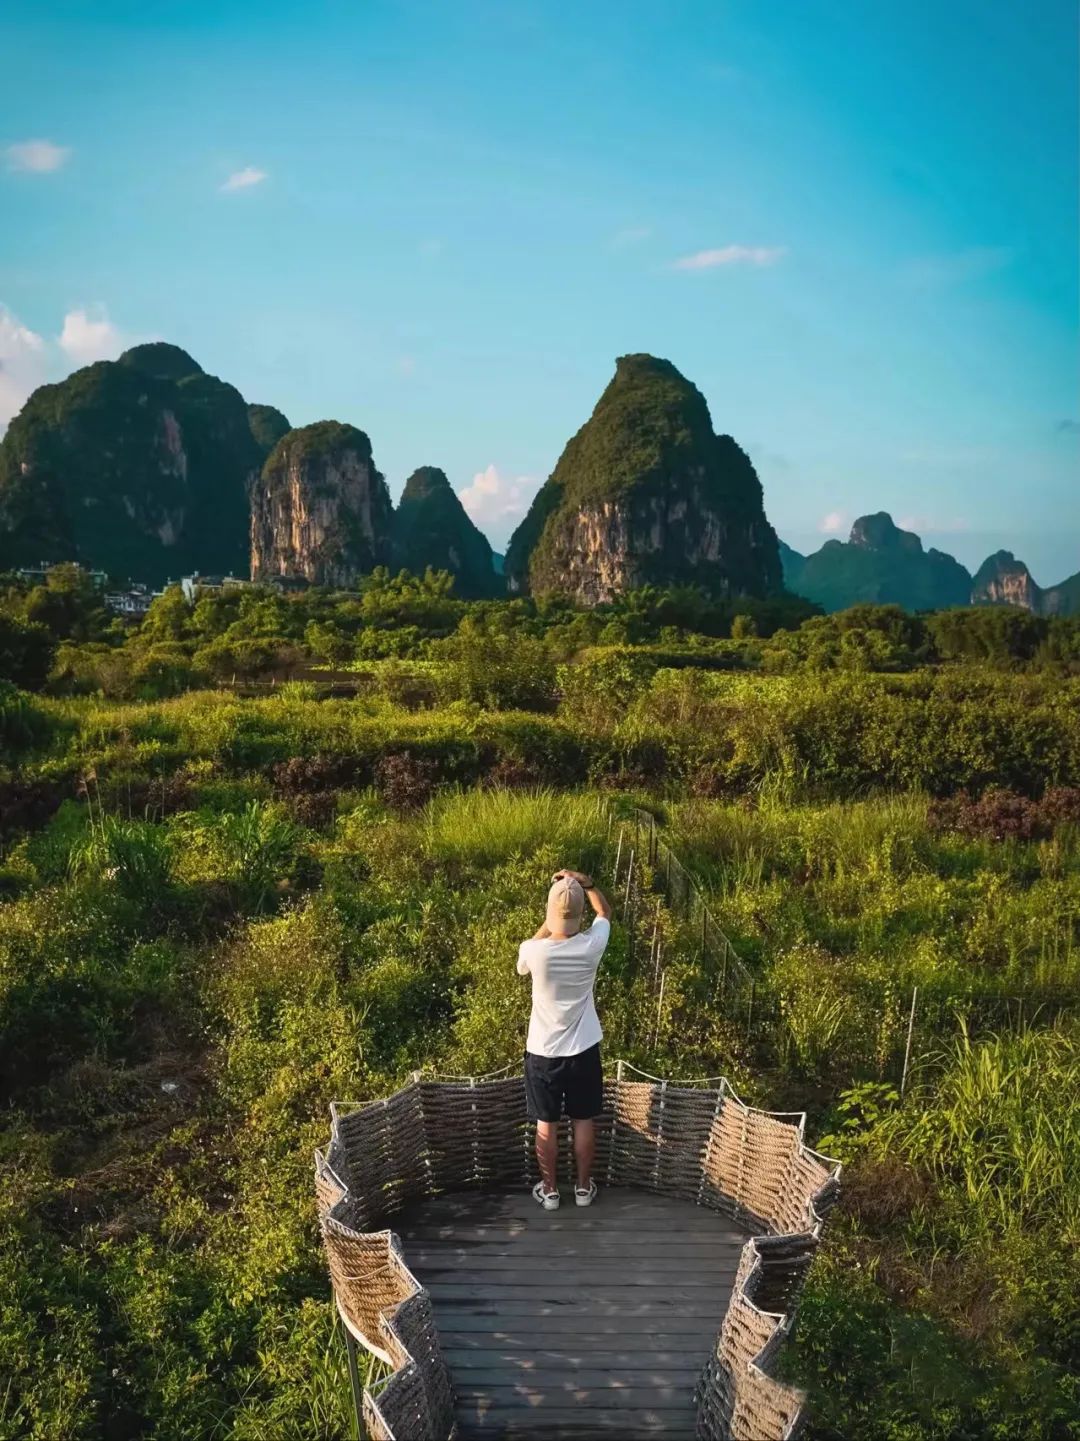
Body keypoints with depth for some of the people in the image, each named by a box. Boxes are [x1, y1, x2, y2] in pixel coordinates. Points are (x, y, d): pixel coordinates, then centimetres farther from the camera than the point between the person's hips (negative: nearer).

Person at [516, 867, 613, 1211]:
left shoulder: (534, 951, -22)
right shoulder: (591, 945, -19)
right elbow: (605, 912, 5)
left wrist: (548, 923, 5)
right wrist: (586, 882, 0)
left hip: (542, 1052, -1)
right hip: (583, 1050, 1)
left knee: (546, 1124, 16)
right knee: (584, 1121, 18)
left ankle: (549, 1191, 30)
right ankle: (584, 1188, 32)